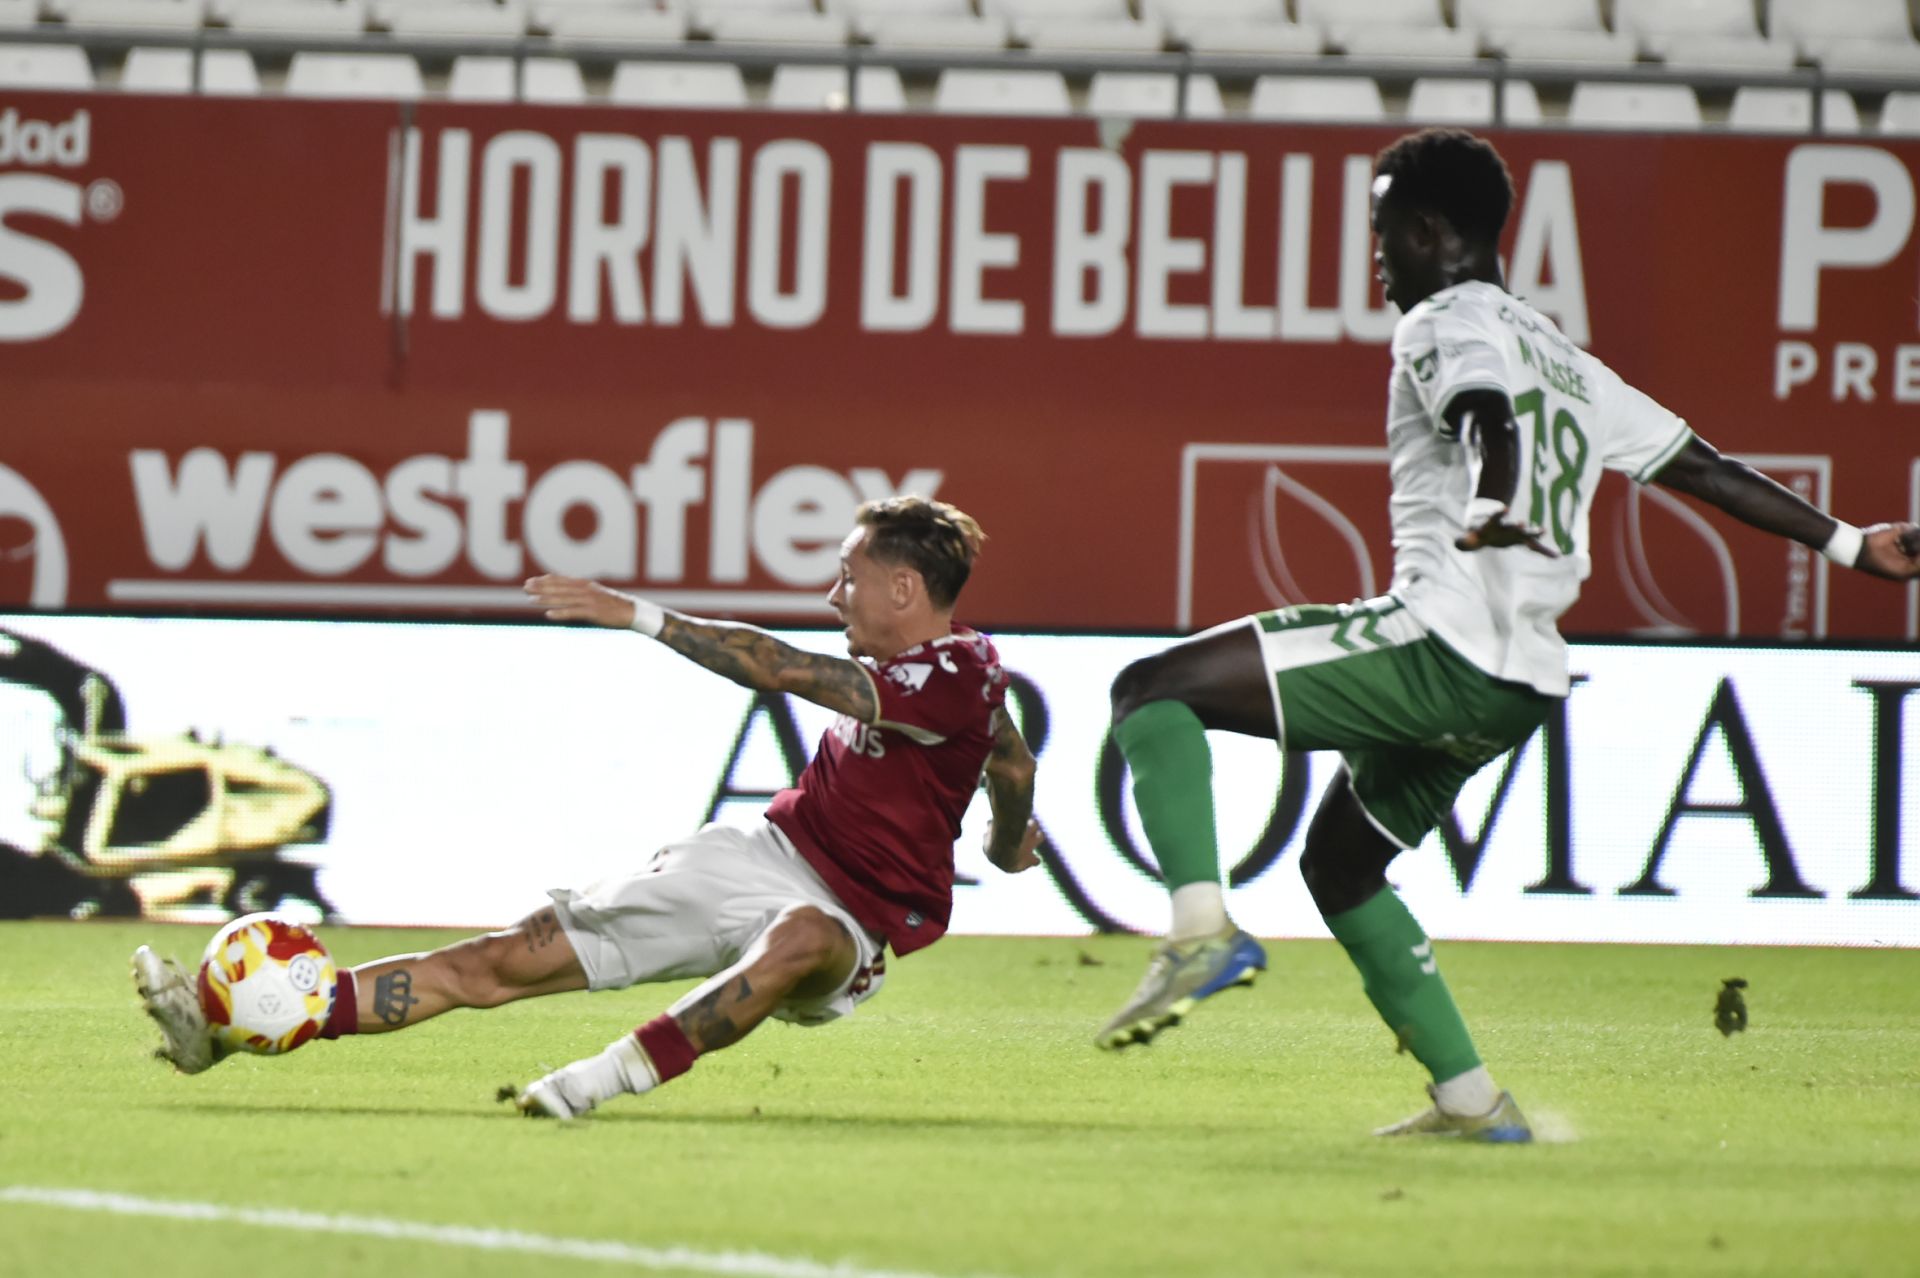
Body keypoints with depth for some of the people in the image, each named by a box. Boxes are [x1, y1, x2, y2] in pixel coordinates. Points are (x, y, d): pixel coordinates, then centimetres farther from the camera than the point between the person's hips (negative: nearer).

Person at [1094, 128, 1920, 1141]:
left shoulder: (1446, 323, 0)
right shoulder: (1567, 362, 25)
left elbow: (1489, 413, -22)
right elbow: (1702, 469, 28)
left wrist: (1489, 511, -43)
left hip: (1440, 640, -9)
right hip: (1519, 687, 9)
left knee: (1152, 690, -11)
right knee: (1338, 861, 25)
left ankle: (1203, 931, -30)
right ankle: (1472, 1102, 22)